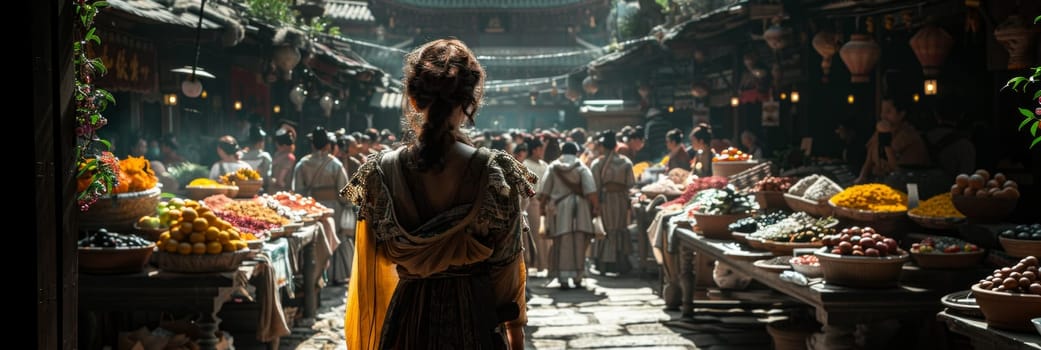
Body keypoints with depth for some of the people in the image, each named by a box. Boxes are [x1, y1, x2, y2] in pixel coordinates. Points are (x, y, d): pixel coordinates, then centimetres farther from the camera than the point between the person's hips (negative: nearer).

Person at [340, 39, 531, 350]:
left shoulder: (381, 171, -9)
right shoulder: (497, 171, -14)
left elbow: (379, 257, 0)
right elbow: (507, 262, -7)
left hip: (407, 318, 2)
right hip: (476, 317, -1)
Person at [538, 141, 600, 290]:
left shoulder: (553, 167, 6)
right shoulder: (581, 167, 2)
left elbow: (543, 191, 3)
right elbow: (590, 190, -8)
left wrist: (543, 206, 11)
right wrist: (595, 206, -4)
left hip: (558, 208, 1)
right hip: (578, 209, 0)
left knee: (561, 244, 0)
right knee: (579, 244, 8)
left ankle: (563, 278, -5)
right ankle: (577, 276, 10)